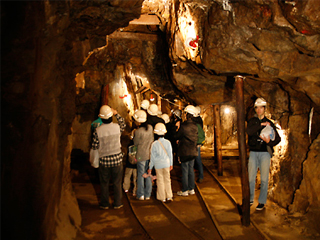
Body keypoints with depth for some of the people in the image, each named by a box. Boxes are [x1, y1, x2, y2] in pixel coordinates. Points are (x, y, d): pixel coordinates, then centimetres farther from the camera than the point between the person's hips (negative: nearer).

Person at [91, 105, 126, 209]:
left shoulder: (98, 130, -13)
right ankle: (117, 203, 22)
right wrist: (116, 114, 15)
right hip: (117, 159, 1)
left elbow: (94, 147, -6)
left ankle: (105, 204, 25)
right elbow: (123, 124, 15)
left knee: (104, 183, 15)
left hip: (104, 160, -1)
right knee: (117, 183, 13)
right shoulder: (117, 127, -10)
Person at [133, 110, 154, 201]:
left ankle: (141, 195, 15)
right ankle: (147, 195, 20)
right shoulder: (150, 127, -3)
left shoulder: (138, 131, -20)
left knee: (140, 175, 7)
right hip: (150, 154, 5)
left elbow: (136, 143, -7)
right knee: (148, 174, 13)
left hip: (141, 155, -5)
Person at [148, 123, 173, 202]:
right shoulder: (167, 142, -8)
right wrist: (171, 164, 14)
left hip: (158, 164, -2)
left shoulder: (154, 144, -14)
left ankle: (162, 197, 16)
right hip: (167, 163, 2)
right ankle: (169, 196, 19)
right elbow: (170, 154, 1)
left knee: (160, 180, 9)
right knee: (167, 179, 13)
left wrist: (150, 168, 3)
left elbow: (152, 157, -8)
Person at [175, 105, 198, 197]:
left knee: (185, 171, 0)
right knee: (191, 170, 14)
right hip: (193, 151, 6)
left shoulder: (183, 126, -18)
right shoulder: (195, 126, 3)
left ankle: (184, 191, 7)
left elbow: (177, 137, -8)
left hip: (185, 152, -6)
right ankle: (191, 189, 21)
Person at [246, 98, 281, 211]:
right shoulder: (252, 121, 7)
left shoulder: (269, 123, 6)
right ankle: (250, 199, 17)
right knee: (251, 178, 3)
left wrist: (269, 142, -15)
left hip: (265, 153, -1)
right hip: (253, 152, 1)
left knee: (264, 179, 0)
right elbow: (249, 131, -13)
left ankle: (262, 201, 11)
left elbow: (278, 138, 4)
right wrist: (261, 124, -20)